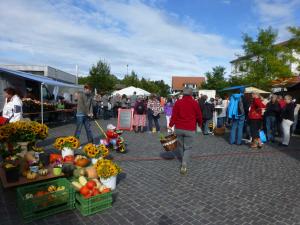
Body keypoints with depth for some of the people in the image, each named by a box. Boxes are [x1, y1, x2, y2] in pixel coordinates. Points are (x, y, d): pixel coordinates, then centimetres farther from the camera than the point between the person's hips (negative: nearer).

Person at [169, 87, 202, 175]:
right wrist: (200, 123, 23)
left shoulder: (178, 102, -2)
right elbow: (199, 115, 5)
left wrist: (170, 125, 0)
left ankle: (184, 162, 37)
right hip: (190, 129, -2)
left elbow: (174, 115, -6)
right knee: (188, 147, 6)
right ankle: (184, 164, -10)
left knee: (181, 146, 19)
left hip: (179, 128, 2)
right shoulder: (194, 103, -5)